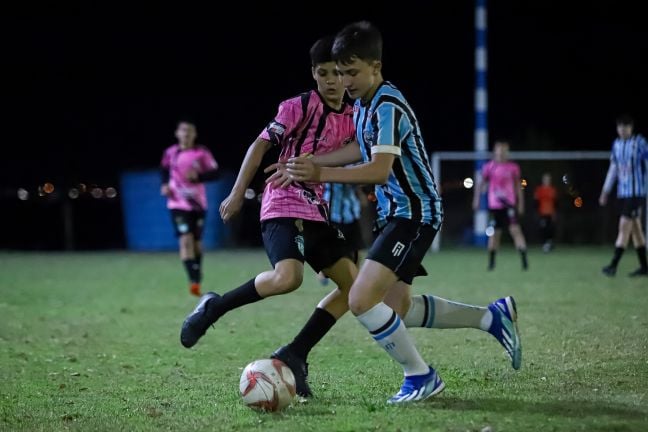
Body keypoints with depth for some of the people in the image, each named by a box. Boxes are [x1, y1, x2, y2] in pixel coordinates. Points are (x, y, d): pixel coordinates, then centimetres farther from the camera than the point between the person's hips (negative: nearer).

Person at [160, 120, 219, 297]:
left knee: (196, 242, 10)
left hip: (197, 204, 1)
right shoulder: (170, 153, 3)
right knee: (185, 240, -16)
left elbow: (215, 173, -5)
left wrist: (197, 176, -21)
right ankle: (193, 280, -22)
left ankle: (197, 278, 30)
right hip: (178, 204, -1)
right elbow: (165, 170, 21)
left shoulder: (202, 153, -3)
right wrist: (165, 185, 3)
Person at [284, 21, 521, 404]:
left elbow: (379, 171, -31)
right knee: (397, 308, 16)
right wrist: (309, 163, 16)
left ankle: (421, 376, -4)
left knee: (362, 300, -19)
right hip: (396, 213, 10)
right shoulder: (364, 104, 9)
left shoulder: (387, 107, -21)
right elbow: (363, 149, 25)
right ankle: (493, 317, 26)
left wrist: (321, 175, -36)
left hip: (415, 214, -10)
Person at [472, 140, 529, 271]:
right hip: (494, 205, 0)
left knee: (515, 229, -14)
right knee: (494, 233, 7)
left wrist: (521, 202, 9)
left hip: (509, 204, 0)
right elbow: (481, 183, 9)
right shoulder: (489, 167, 0)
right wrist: (476, 199, 5)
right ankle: (491, 262, 22)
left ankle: (524, 260, -16)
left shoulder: (513, 167, 3)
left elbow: (518, 185, 10)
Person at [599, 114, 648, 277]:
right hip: (622, 192, 6)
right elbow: (613, 169, 17)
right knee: (635, 228, 9)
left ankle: (613, 265, -13)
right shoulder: (616, 144, 10)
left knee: (624, 226, -11)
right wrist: (605, 191, 16)